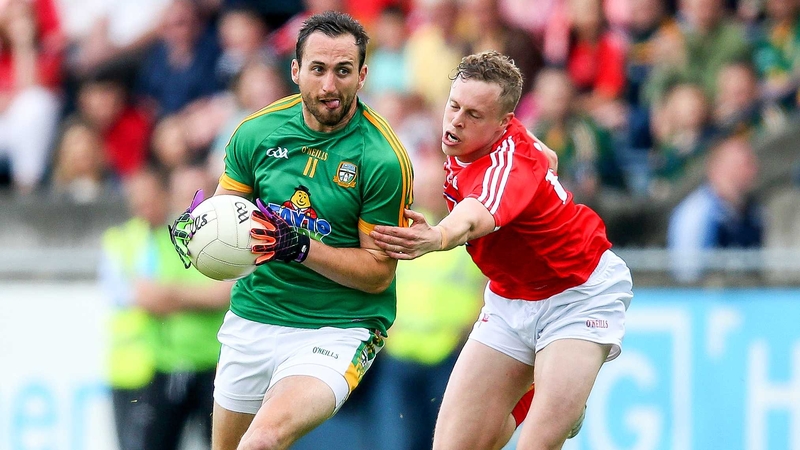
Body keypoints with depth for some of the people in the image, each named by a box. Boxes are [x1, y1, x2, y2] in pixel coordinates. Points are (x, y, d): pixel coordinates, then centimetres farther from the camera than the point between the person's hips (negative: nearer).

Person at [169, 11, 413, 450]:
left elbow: (378, 273, -12)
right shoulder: (257, 132, -2)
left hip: (338, 328, -5)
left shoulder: (383, 159, -14)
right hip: (253, 315, 5)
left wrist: (300, 247, -25)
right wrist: (194, 227, -14)